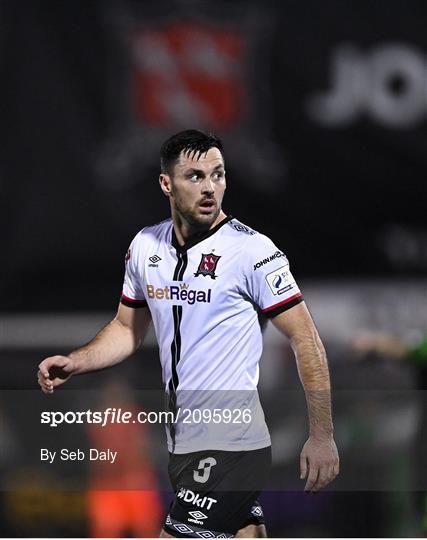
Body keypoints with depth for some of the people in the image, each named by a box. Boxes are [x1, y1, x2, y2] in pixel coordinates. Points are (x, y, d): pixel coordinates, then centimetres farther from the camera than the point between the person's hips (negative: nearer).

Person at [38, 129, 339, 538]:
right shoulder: (145, 246, 7)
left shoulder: (252, 249, -11)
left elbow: (305, 338, -9)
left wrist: (321, 436, -13)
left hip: (230, 444, -7)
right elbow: (128, 329, 21)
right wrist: (73, 363, 3)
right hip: (181, 440, 7)